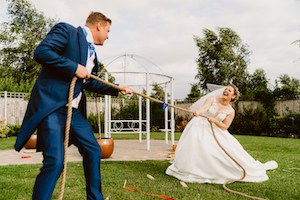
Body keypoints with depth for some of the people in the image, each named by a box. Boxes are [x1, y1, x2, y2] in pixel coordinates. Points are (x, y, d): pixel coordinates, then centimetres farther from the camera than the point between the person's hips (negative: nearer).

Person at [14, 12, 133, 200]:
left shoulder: (92, 53, 19)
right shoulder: (66, 30, -4)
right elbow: (40, 52, -17)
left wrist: (117, 88, 31)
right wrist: (74, 67, -17)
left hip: (73, 110, 9)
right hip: (51, 106, -8)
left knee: (94, 151, 9)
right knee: (55, 161, -17)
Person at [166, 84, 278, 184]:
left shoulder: (230, 111, 0)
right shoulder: (212, 99, -4)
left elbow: (225, 127, -4)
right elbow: (205, 106, -24)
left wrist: (215, 121, -23)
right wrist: (198, 111, -47)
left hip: (215, 131, 2)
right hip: (200, 126, -1)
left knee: (228, 149, -5)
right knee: (195, 146, -23)